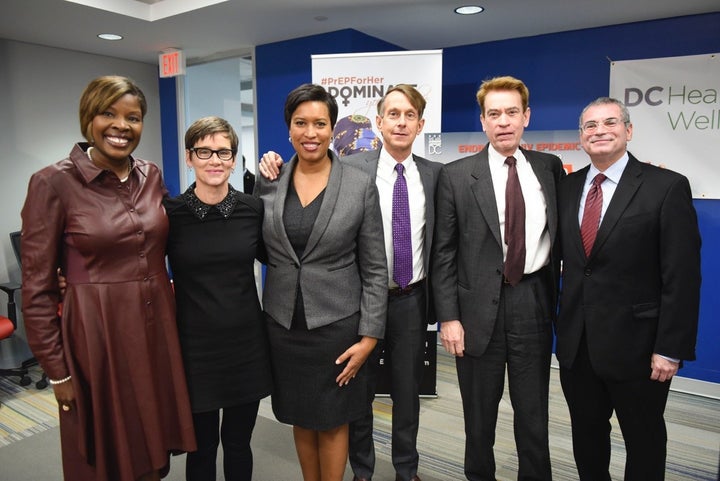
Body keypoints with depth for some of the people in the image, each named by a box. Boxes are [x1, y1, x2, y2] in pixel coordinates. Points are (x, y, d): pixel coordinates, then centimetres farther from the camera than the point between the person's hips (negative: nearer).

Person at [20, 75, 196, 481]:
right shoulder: (54, 182, -10)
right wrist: (57, 369, -7)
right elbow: (37, 287, -8)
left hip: (156, 327, 4)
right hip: (97, 333, -4)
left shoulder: (151, 176, 4)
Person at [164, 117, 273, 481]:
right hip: (195, 348, -1)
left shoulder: (253, 209, -3)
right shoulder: (169, 213, -7)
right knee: (202, 447, 13)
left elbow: (271, 255, 13)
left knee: (238, 443, 17)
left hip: (246, 345, 2)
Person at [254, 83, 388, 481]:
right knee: (300, 418, 19)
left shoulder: (361, 186, -7)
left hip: (337, 323, -2)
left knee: (332, 420, 13)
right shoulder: (268, 182, 0)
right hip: (282, 322, 3)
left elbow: (375, 269, -6)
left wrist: (370, 336, -8)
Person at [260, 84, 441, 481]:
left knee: (407, 390, 17)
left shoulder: (434, 174, 2)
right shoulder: (350, 167, -7)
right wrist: (276, 172, -22)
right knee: (359, 390, 15)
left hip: (411, 300, 2)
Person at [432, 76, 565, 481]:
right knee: (479, 413, 15)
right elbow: (444, 253, -4)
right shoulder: (456, 176, -4)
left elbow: (559, 235, 11)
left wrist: (557, 298, 5)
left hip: (534, 302, 2)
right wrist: (448, 317, -8)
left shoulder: (550, 168, 4)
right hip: (480, 306, -1)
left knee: (534, 411, 14)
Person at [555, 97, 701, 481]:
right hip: (575, 342, 4)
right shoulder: (566, 188, 6)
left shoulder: (667, 187, -9)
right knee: (586, 435, 19)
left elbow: (682, 276, -11)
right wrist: (553, 318, 4)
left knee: (644, 441, 15)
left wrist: (671, 348, -13)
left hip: (635, 343, -4)